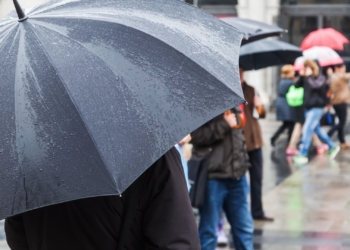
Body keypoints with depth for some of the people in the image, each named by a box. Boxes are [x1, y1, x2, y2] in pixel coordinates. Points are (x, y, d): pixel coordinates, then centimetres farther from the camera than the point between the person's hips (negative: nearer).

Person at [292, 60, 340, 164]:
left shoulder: (320, 77, -11)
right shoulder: (306, 78, 7)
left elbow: (316, 85, -31)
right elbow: (297, 85, 1)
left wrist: (308, 76, -26)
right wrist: (301, 76, -11)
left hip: (316, 108, -8)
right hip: (308, 107, 8)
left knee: (307, 130, -12)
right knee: (317, 129, 17)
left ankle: (303, 155, -10)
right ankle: (332, 147, 32)